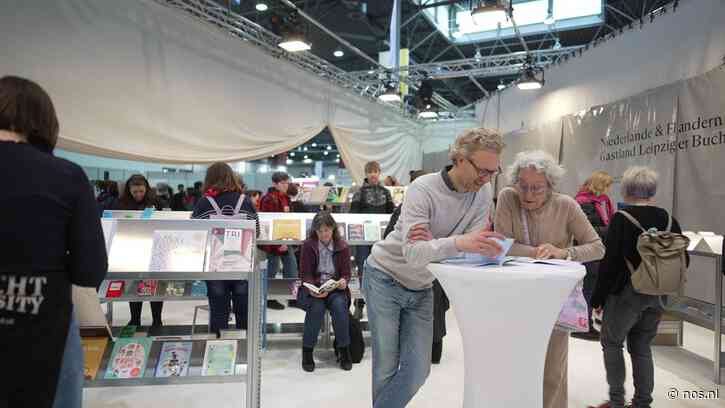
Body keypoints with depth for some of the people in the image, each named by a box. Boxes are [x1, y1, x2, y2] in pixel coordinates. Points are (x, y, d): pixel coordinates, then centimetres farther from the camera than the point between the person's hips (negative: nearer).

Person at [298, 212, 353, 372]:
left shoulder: (342, 246, 3)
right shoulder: (308, 245, 0)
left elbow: (346, 273, 5)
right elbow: (305, 273, -2)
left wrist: (343, 281, -19)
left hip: (335, 288, 1)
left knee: (339, 305, -31)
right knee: (317, 306, -33)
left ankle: (344, 350, -13)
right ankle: (307, 351, -16)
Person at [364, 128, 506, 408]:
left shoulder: (483, 192, -8)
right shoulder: (423, 190, -25)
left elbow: (471, 247, -13)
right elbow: (412, 253, -37)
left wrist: (434, 242, -31)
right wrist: (458, 242, -54)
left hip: (421, 288, 5)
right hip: (385, 279, -5)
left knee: (418, 370, 1)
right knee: (387, 367, 1)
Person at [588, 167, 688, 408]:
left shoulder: (621, 219, -13)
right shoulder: (669, 220, 2)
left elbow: (609, 262, -14)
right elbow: (683, 261, 8)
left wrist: (598, 297, -6)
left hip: (626, 292, -5)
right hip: (657, 295, 5)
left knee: (612, 343, 10)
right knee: (642, 347, 16)